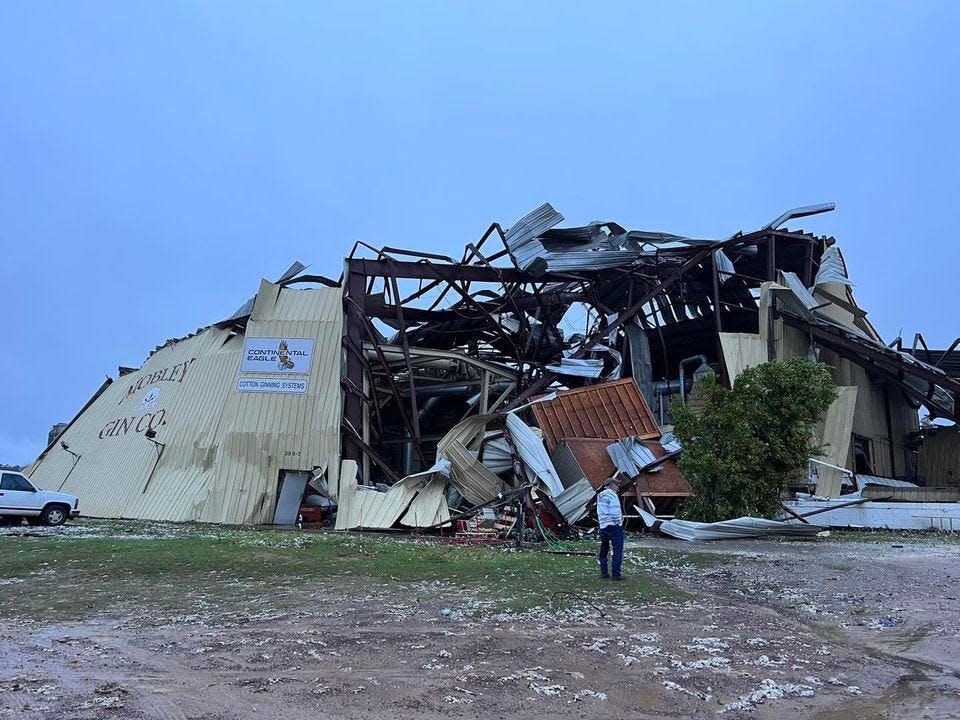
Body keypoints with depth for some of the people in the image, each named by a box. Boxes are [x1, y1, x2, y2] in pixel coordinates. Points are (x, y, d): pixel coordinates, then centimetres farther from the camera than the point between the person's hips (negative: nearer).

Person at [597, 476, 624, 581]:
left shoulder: (600, 496, 12)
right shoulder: (612, 495, -13)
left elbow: (599, 512, 13)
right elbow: (615, 512, -21)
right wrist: (618, 521, -8)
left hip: (603, 525, 8)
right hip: (614, 525, -8)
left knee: (604, 549, 16)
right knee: (618, 550, -2)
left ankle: (603, 572, 18)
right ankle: (616, 574, -3)